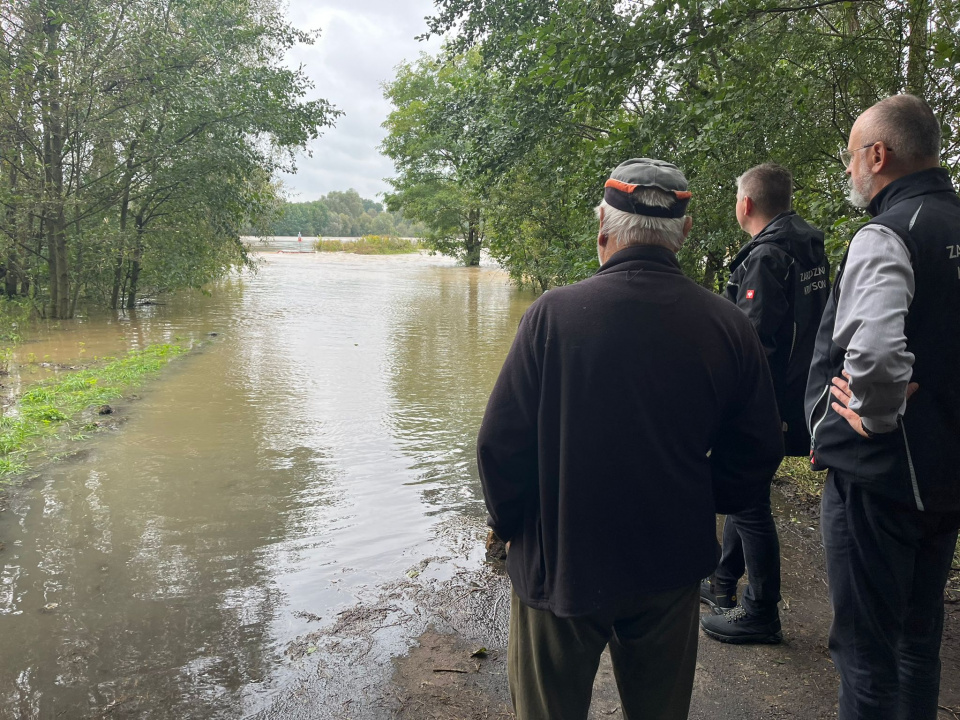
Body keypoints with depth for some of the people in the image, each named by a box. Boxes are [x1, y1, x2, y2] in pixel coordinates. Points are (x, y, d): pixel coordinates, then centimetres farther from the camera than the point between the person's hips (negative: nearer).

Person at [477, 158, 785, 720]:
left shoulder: (553, 315, -18)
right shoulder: (729, 326, -9)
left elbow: (501, 446, -14)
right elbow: (756, 454, -2)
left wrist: (506, 524, 5)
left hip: (559, 564, -2)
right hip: (674, 565, 3)